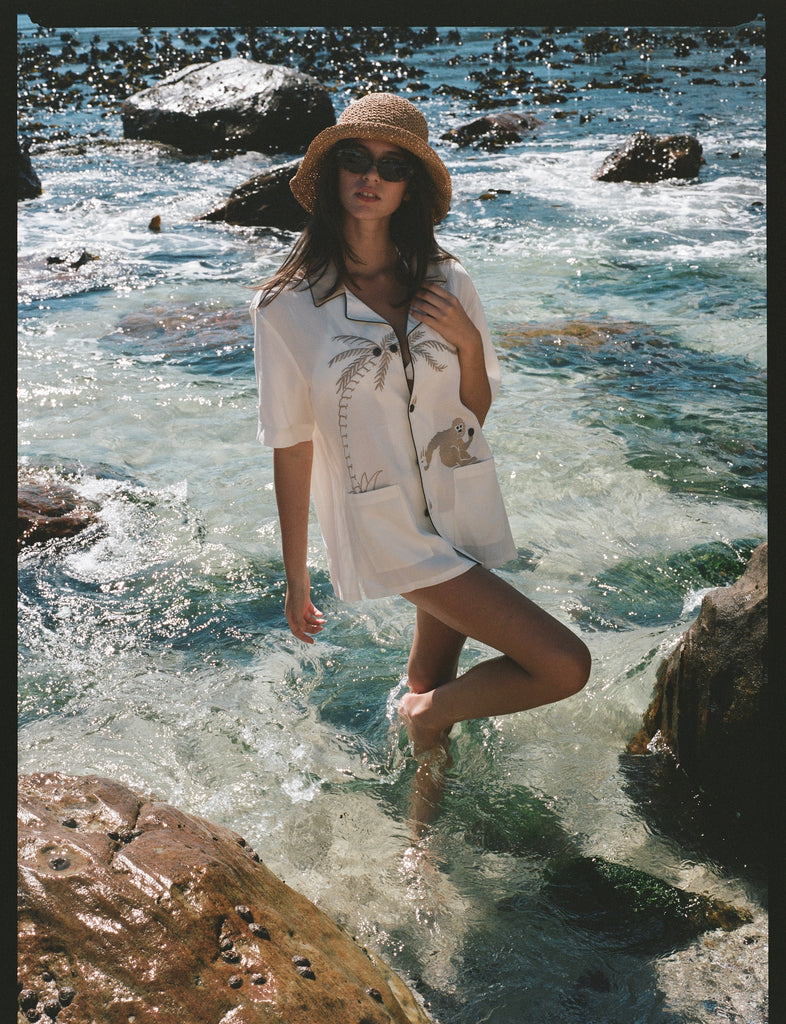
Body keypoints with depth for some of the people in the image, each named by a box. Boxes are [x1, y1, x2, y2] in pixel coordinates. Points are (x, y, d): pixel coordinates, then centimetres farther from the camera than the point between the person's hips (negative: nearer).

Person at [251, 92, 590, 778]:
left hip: (463, 510, 4)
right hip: (386, 529, -4)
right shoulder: (287, 307, -8)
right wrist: (296, 582, -1)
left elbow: (477, 413, 8)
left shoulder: (447, 284, 1)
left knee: (435, 679, 20)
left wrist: (468, 341, -12)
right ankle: (428, 714, 14)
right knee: (564, 664, -13)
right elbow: (292, 451, -5)